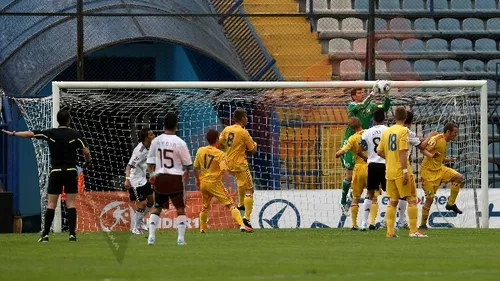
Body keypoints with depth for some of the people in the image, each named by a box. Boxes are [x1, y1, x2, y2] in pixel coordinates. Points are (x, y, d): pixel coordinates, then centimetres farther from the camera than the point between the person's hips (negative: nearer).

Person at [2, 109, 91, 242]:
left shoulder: (50, 133, 0)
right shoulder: (75, 134, -4)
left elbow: (30, 134, 2)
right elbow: (86, 151, -9)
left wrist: (13, 133, 14)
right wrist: (87, 162, 12)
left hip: (55, 172, 1)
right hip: (71, 171, -1)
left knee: (51, 204, 4)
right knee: (71, 203, 1)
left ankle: (45, 234, 2)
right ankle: (72, 234, -7)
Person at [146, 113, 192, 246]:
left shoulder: (156, 141, 0)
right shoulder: (180, 143, -10)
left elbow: (150, 160, 6)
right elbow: (187, 163, 1)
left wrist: (152, 173, 17)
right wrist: (186, 173, 20)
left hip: (160, 178, 3)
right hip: (175, 178, -3)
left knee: (157, 208, 16)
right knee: (180, 209, 9)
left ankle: (151, 236, 6)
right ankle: (180, 238, 2)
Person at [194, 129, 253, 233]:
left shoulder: (200, 151, 2)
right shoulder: (220, 154, -12)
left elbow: (195, 168, 9)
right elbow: (224, 171, -21)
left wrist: (198, 180, 24)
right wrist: (230, 185, -23)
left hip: (203, 183, 5)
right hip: (215, 183, -5)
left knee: (205, 206, 26)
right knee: (230, 205, -7)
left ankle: (202, 228, 33)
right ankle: (241, 225, -19)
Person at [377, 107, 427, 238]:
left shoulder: (386, 131, 10)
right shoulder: (403, 131, -10)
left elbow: (379, 151, 12)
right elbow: (402, 152, -17)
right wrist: (405, 171, -18)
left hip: (389, 172, 6)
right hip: (401, 171, -6)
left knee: (392, 201, 11)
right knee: (412, 200, -1)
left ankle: (390, 231, 7)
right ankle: (413, 230, -5)